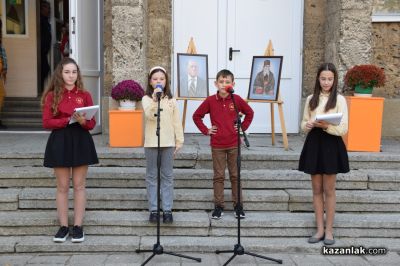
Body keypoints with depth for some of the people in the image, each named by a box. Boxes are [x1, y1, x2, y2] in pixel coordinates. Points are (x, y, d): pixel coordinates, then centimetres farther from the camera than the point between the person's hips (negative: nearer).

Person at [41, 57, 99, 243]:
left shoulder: (85, 95, 4)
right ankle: (63, 226, 15)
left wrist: (83, 121, -19)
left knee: (79, 185, 4)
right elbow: (46, 122, -5)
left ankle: (78, 226, 12)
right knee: (62, 186, 5)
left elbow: (92, 123, 3)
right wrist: (69, 120, -17)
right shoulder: (52, 95, 1)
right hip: (59, 141, 0)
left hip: (81, 141, 1)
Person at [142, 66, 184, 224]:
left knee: (167, 176, 5)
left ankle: (167, 209, 10)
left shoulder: (171, 100, 7)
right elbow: (150, 115, -17)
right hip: (151, 143, -1)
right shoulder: (147, 98, 1)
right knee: (152, 176, 4)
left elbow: (176, 121, 8)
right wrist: (155, 100, -29)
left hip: (168, 142, 1)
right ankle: (153, 209, 12)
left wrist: (179, 140, 5)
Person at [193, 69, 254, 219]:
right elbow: (196, 116, 5)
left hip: (234, 144, 1)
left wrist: (243, 127, 3)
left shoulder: (237, 100, -2)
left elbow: (250, 113, 11)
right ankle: (218, 206, 15)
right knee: (218, 176, 6)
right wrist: (205, 130, -1)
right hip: (217, 145, 0)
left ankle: (238, 205, 18)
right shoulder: (210, 101, -4)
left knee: (235, 175, 8)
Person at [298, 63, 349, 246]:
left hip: (331, 145, -4)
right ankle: (320, 229, 19)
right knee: (316, 190, 9)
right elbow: (304, 123, 11)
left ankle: (329, 230, 16)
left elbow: (343, 129, -9)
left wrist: (326, 126, -25)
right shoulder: (311, 99, 7)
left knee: (329, 190, 4)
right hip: (314, 143, 4)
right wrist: (308, 125, -12)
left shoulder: (339, 99, -5)